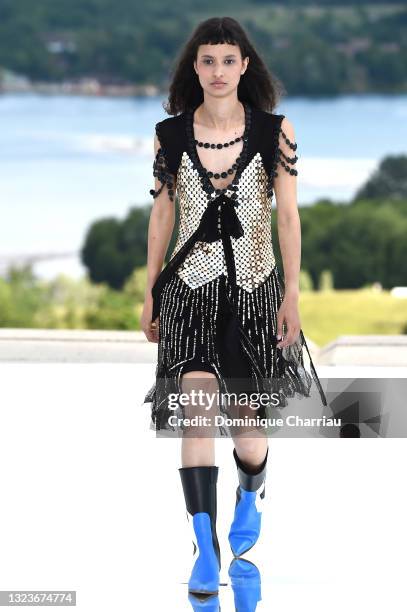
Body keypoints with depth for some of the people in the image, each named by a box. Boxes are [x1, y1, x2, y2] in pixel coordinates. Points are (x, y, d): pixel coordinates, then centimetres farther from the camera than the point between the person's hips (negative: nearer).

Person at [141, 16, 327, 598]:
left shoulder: (275, 131, -5)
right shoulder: (170, 134, -1)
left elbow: (288, 216, -3)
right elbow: (161, 214, 7)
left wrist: (293, 294, -6)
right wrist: (150, 295, 9)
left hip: (254, 289, 0)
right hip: (190, 289, 0)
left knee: (245, 421, 10)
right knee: (198, 413, -15)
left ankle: (252, 493, 45)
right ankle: (206, 550, -14)